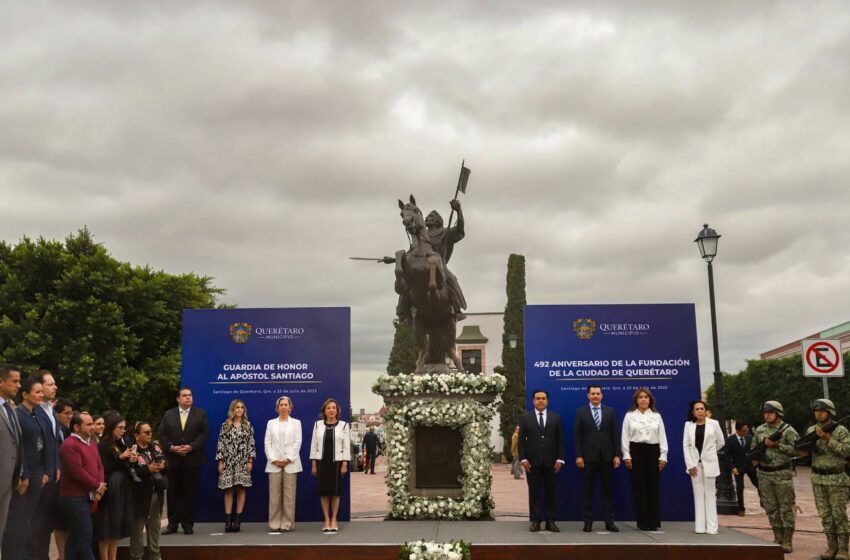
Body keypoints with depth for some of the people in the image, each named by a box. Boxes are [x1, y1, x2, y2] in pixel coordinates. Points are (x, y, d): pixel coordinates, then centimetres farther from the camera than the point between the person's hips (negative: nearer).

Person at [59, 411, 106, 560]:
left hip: (88, 496, 9)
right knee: (84, 536, -7)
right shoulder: (69, 445, -15)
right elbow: (78, 472, -20)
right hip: (75, 497, -9)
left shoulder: (91, 443, 14)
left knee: (75, 537, 13)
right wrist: (97, 486, -10)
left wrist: (99, 489, -4)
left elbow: (99, 466, 11)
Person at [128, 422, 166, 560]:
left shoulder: (156, 447, 8)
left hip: (156, 491, 6)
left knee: (155, 524, 14)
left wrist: (163, 466, -10)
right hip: (141, 493, -6)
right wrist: (148, 469, -23)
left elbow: (168, 464, 11)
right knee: (138, 525, 2)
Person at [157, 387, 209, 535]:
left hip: (192, 459, -1)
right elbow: (162, 435, 5)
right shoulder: (168, 415, 10)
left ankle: (188, 523, 9)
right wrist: (172, 447, -10)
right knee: (173, 492, 3)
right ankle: (173, 523, 10)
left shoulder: (200, 414, 6)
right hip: (173, 459, 1)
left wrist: (191, 446, -13)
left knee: (190, 492, 2)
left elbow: (204, 433, -2)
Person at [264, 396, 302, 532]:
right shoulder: (271, 423, 12)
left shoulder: (296, 422, 8)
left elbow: (297, 443, 1)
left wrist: (288, 459, -10)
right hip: (274, 463, 1)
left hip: (290, 463, -1)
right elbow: (267, 443, 5)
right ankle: (275, 524, 6)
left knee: (289, 495, -2)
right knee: (274, 495, 0)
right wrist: (274, 460, -8)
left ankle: (287, 524, 3)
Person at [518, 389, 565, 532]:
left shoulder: (556, 417, 8)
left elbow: (560, 440, 5)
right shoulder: (525, 418, 5)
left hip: (551, 461, 1)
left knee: (550, 492, 4)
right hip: (532, 461, -1)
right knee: (534, 492, 2)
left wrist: (560, 459, -3)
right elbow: (521, 440, 3)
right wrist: (523, 459, -6)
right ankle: (535, 521, 8)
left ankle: (550, 521, 10)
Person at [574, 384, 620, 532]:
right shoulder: (580, 412, 2)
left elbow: (615, 434, 5)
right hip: (588, 457, -1)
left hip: (606, 456, 1)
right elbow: (577, 436, -1)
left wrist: (617, 455, -2)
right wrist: (578, 456, -8)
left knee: (608, 490, 5)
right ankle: (588, 522, 10)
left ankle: (609, 522, 12)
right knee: (587, 491, 4)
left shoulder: (610, 411, 7)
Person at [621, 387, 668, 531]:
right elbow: (625, 437, 2)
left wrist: (663, 456, -1)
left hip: (653, 452, 1)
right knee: (639, 487, 0)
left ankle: (654, 522, 9)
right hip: (636, 452, -1)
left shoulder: (656, 416, 8)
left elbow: (662, 437, 6)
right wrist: (627, 456, -5)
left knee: (653, 487, 1)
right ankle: (643, 522, 7)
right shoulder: (629, 415, 4)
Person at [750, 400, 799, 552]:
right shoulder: (759, 430, 8)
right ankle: (778, 539, 17)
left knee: (786, 508, -1)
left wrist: (777, 445, -19)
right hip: (764, 474, 5)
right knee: (771, 508, 9)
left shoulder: (788, 430, -6)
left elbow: (796, 450, -13)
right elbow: (753, 448, 16)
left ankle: (787, 541, 5)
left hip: (782, 474, -5)